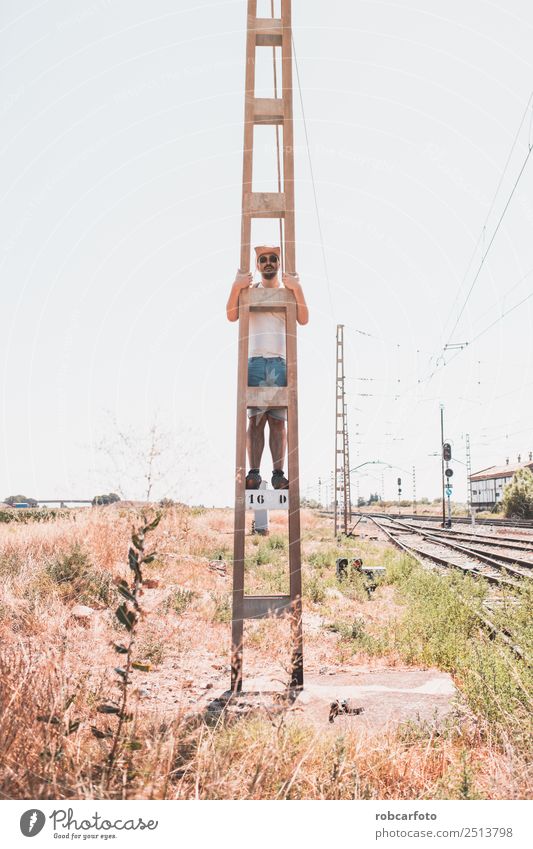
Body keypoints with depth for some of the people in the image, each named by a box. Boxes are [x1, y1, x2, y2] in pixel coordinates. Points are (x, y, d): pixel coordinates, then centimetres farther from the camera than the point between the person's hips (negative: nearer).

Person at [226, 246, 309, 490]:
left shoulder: (289, 291, 16)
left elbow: (304, 319, 0)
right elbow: (232, 316, 0)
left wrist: (297, 289, -12)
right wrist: (236, 287, -13)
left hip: (280, 363, 0)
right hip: (254, 362, 0)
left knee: (278, 420, -5)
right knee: (255, 419, -7)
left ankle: (278, 474, -7)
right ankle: (254, 472, -10)